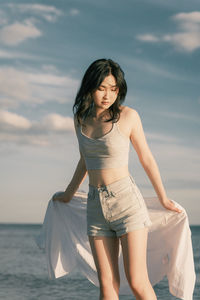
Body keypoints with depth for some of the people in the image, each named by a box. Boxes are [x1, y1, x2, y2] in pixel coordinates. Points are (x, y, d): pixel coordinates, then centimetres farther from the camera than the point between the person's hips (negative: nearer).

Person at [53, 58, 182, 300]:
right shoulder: (81, 117, 7)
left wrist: (163, 200, 12)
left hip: (126, 200, -4)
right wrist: (69, 194, 34)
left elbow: (146, 159, 4)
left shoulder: (128, 116, -7)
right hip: (96, 205, 4)